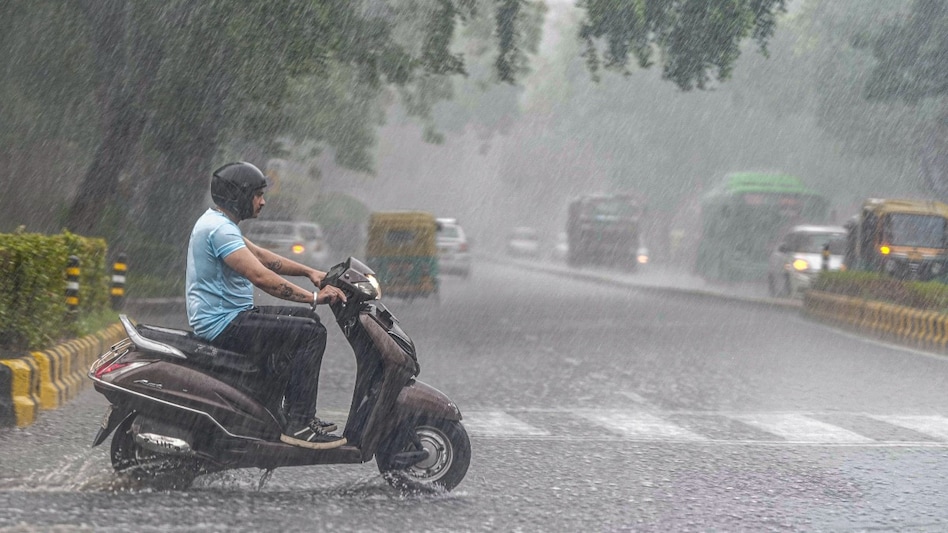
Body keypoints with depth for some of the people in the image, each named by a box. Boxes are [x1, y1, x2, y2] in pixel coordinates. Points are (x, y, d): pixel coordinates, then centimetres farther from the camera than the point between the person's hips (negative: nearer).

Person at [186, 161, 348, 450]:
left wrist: (309, 272, 12)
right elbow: (260, 277, -29)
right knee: (311, 333, -15)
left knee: (305, 317, 19)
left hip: (224, 316, 11)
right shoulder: (220, 229, -20)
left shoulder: (215, 222, 14)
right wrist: (314, 297, -26)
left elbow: (262, 256, 21)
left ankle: (299, 413, 19)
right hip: (224, 325, -11)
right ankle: (298, 426, -14)